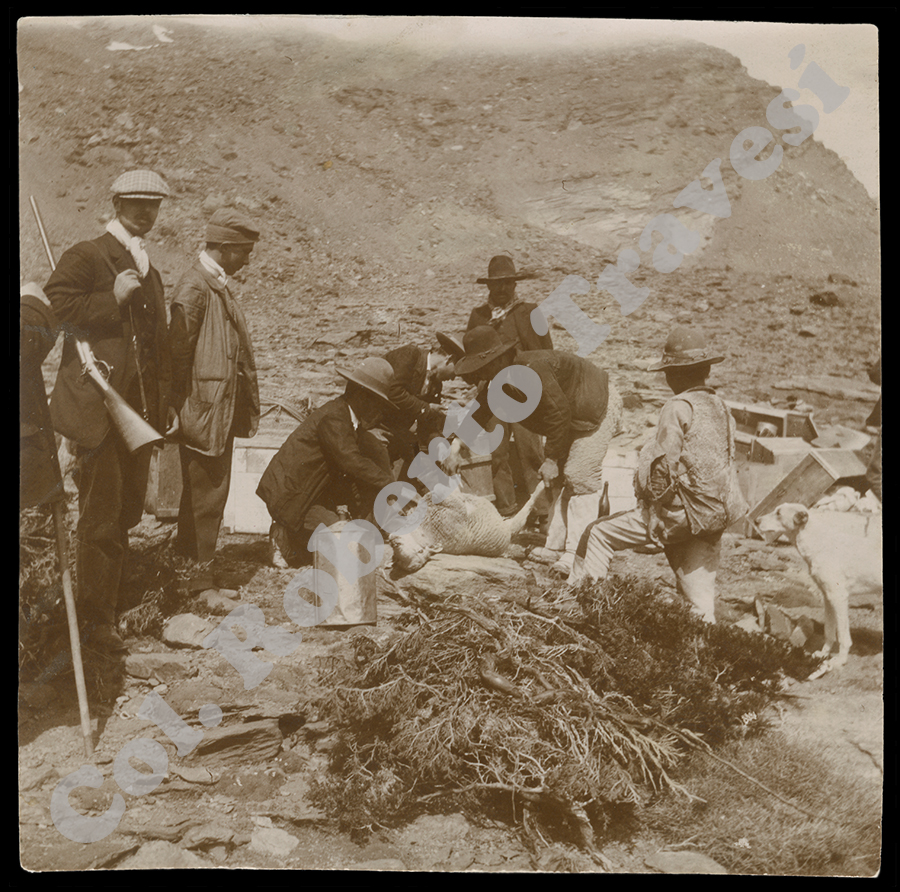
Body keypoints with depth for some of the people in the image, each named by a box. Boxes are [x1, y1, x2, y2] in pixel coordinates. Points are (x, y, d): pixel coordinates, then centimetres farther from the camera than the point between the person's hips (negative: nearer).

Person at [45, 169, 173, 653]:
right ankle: (95, 618, 7)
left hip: (139, 411, 7)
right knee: (101, 515, -4)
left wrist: (162, 401, 19)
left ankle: (111, 598, 28)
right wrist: (112, 299, -19)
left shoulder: (149, 271, 21)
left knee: (126, 512, 13)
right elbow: (54, 304, -16)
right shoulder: (85, 257, -3)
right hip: (96, 408, -7)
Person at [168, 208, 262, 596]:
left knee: (208, 488, 15)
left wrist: (243, 409, 19)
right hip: (204, 410, -9)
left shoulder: (219, 285, 14)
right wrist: (181, 410, -16)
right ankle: (200, 575, 4)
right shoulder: (195, 288, -16)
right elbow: (178, 353, -17)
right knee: (206, 491, -4)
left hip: (223, 410, 9)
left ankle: (188, 551, 26)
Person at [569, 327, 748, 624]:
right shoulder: (721, 407, 9)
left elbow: (662, 465, -14)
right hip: (717, 514, 7)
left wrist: (649, 498, 4)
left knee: (598, 534, 3)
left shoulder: (678, 408, -13)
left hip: (683, 513, -7)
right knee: (699, 594, 15)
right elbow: (725, 462, 14)